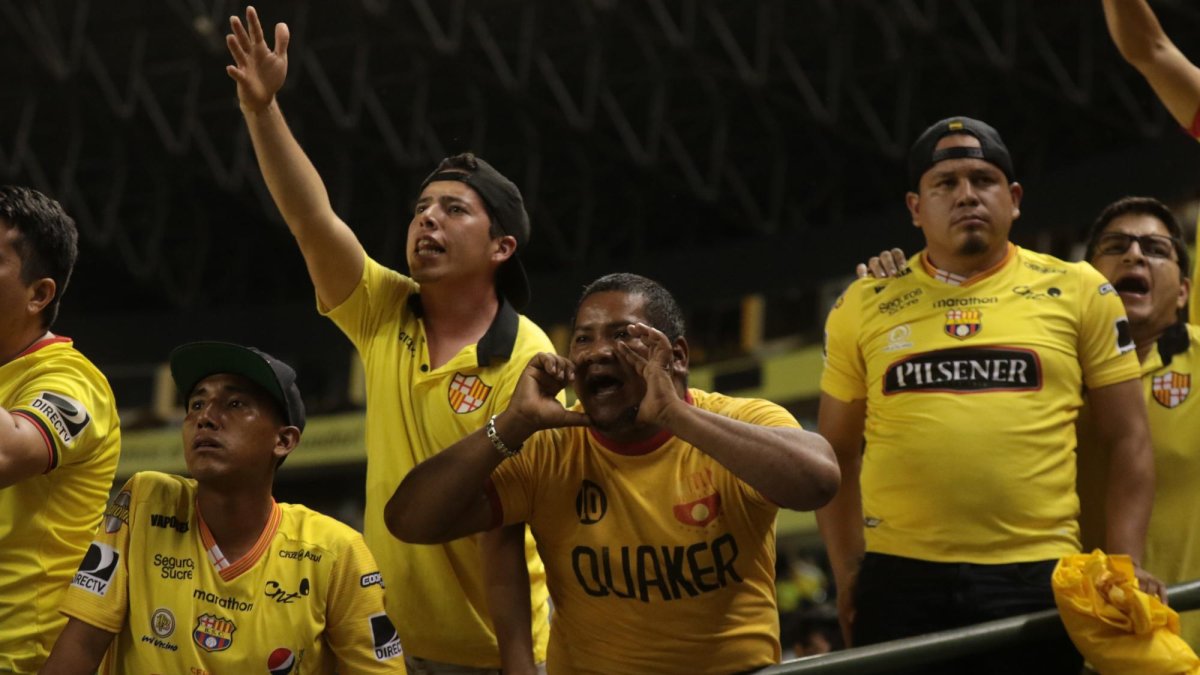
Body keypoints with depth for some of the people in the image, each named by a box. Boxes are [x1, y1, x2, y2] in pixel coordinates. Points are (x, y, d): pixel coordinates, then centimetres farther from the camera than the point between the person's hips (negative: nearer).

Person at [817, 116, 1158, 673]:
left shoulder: (1078, 291, 6)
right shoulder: (863, 306, 9)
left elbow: (1128, 440, 8)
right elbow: (836, 453, 15)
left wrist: (1125, 563, -3)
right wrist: (848, 571, 4)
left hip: (1038, 577, -1)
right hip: (899, 578, 1)